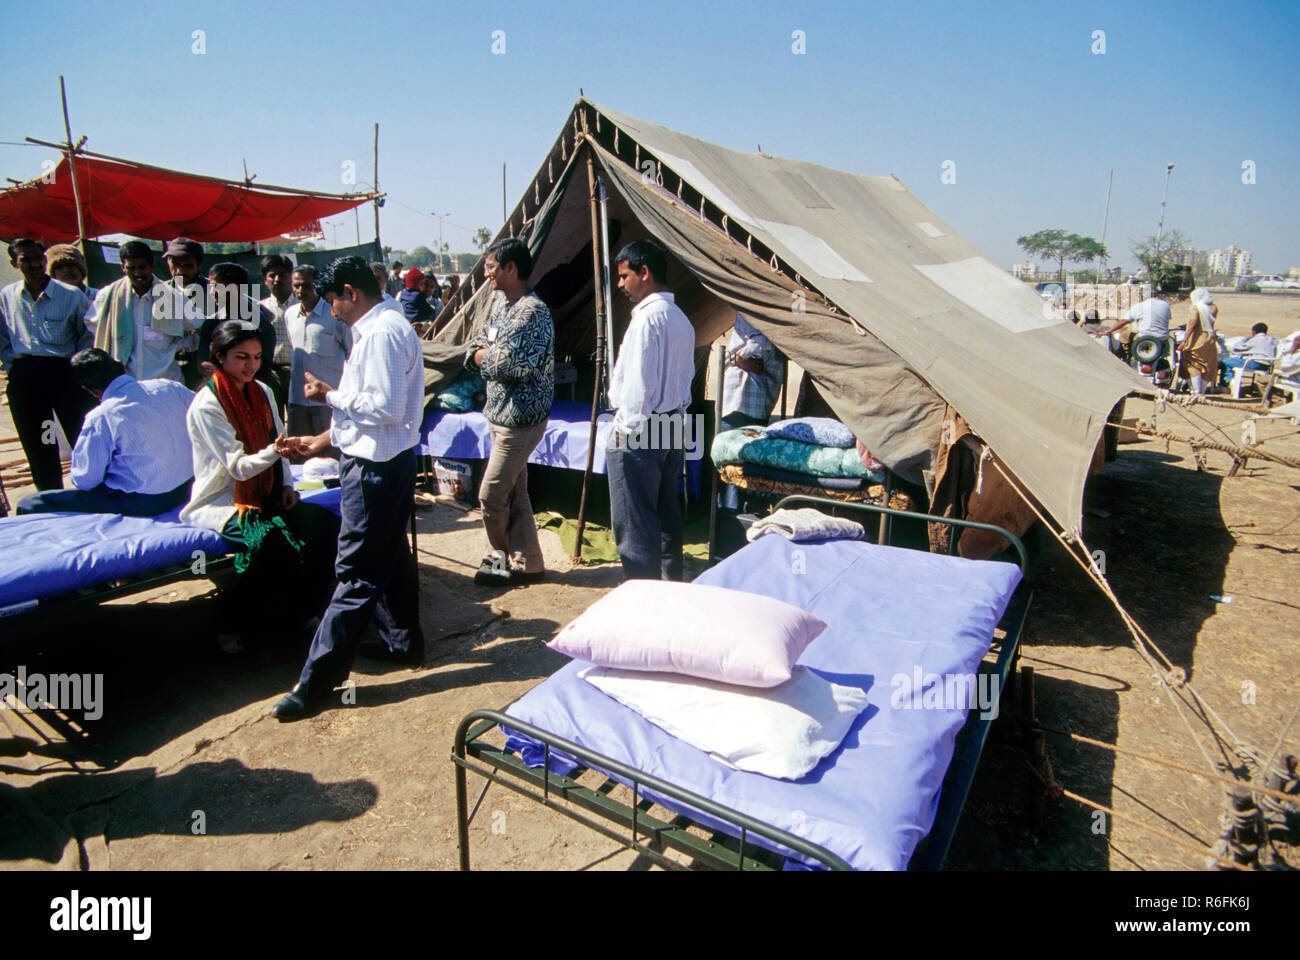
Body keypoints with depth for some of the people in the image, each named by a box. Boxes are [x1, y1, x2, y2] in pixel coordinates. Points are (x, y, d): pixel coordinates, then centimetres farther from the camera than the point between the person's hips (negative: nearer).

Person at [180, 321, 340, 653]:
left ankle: (302, 611, -2)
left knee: (325, 523, -18)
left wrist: (287, 485, 2)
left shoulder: (262, 392, 8)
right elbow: (239, 467, -20)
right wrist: (275, 449, -38)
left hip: (265, 497, 6)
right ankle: (230, 621, -11)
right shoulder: (206, 405, -14)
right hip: (221, 503, -6)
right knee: (273, 539, -33)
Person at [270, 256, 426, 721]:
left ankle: (317, 680, 4)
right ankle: (403, 641, 35)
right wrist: (320, 441, 17)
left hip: (376, 468, -11)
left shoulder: (381, 332, -18)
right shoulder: (381, 328, 15)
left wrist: (330, 393, -11)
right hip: (384, 461, 11)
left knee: (356, 572, -4)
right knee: (390, 555, 20)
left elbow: (385, 407, -24)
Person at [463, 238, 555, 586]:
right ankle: (526, 563, 26)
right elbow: (476, 343, 15)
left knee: (491, 494, -1)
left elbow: (512, 364, -26)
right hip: (501, 413, 9)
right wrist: (483, 353, -8)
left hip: (520, 417, -9)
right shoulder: (501, 302, 12)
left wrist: (484, 358, -7)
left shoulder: (533, 311, -18)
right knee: (515, 492, 15)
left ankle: (500, 558, 21)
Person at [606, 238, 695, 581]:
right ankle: (672, 581, 31)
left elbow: (638, 382, -20)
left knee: (634, 524, -1)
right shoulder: (681, 318, 12)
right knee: (667, 514, 19)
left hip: (639, 433, -9)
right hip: (674, 426, 10)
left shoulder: (647, 318, -16)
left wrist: (625, 429, -13)